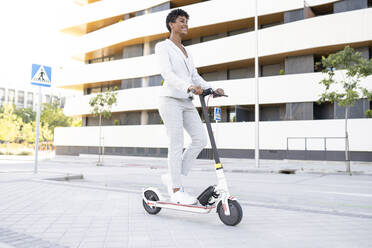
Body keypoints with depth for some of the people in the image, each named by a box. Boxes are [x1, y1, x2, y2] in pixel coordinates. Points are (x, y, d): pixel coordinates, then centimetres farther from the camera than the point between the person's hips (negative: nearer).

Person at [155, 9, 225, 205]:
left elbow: (194, 76, 17)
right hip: (170, 99, -7)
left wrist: (212, 89, 1)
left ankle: (172, 177, 10)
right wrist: (189, 87, -33)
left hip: (186, 102, 7)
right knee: (176, 145, -7)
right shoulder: (162, 47, 0)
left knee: (200, 139, -3)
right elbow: (167, 74, -17)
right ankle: (176, 191, 3)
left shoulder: (186, 51, 23)